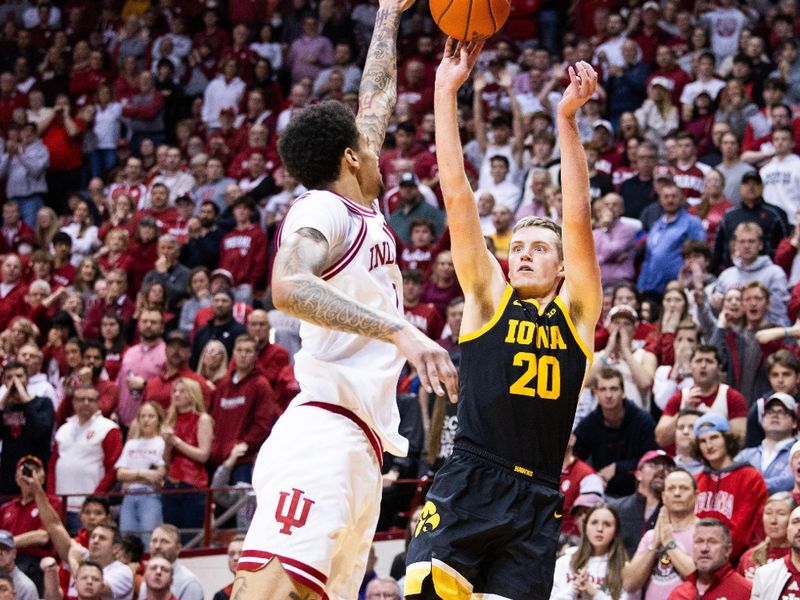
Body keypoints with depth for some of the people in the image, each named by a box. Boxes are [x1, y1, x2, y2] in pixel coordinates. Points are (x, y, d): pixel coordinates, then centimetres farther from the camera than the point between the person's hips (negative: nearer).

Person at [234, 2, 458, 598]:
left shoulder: (365, 212, 25)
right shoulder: (321, 211, -1)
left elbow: (378, 97, 38)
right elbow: (288, 285, -23)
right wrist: (399, 331, -31)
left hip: (363, 451, 9)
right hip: (323, 436, -9)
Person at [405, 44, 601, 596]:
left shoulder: (577, 312, 13)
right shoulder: (489, 298, 12)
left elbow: (578, 219, 2)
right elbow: (458, 197, 7)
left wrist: (568, 119, -6)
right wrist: (446, 93, 3)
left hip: (537, 500, 2)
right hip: (467, 485, -2)